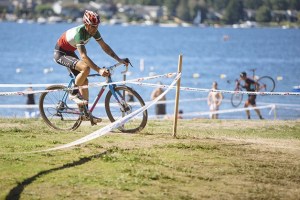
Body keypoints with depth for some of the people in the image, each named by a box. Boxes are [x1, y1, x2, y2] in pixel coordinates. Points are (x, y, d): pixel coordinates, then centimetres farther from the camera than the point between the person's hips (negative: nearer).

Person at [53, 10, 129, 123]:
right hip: (60, 54, -8)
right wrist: (99, 70, -46)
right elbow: (83, 56, -40)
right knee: (85, 68, -30)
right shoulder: (79, 32, -34)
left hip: (69, 53, 9)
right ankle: (74, 93, -12)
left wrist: (120, 60, -10)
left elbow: (104, 46, -1)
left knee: (84, 81, 2)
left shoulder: (93, 31, -10)